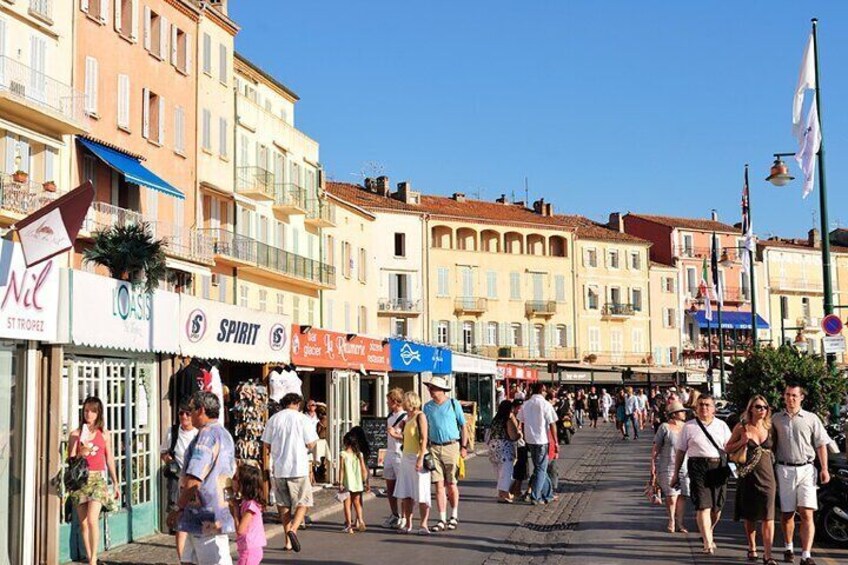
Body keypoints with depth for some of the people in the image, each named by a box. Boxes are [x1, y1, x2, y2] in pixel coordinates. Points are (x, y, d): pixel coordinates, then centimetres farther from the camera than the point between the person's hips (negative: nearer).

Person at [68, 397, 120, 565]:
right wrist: (81, 454, -17)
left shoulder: (104, 434, 8)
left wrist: (116, 483, 15)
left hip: (97, 478, -1)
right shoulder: (75, 434, 5)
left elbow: (109, 459, 13)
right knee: (83, 523, 2)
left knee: (92, 520, -16)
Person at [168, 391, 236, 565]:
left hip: (205, 519, -10)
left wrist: (179, 508, -13)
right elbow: (231, 474, 24)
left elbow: (194, 479, -22)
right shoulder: (225, 435, 17)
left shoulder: (206, 435, -16)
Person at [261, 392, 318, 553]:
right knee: (302, 502, 7)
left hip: (278, 467, 3)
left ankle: (288, 540, 15)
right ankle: (293, 529, -17)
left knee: (284, 504, 13)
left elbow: (266, 444, 6)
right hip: (298, 467, -3)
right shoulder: (302, 419, -5)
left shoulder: (273, 419, 3)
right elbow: (310, 444, -7)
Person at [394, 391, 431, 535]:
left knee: (421, 493, -5)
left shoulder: (420, 416, -9)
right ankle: (408, 524, 11)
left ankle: (424, 525, -2)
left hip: (417, 457, -8)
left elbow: (424, 439, -16)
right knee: (405, 493, 6)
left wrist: (421, 458, -21)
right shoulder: (407, 417, 16)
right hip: (406, 457, 8)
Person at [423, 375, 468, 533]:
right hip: (434, 448, 3)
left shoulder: (453, 404, 0)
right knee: (439, 484, 0)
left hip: (451, 446, -3)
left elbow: (463, 426, 4)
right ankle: (442, 519, 4)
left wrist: (464, 447, -1)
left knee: (451, 484, 3)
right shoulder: (428, 407, 9)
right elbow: (426, 429, 13)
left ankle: (454, 516, 19)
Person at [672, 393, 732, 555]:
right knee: (703, 506, -11)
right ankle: (708, 543, -8)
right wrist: (676, 473, 8)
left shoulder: (721, 426, 12)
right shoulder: (689, 426, 7)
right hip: (698, 468, -3)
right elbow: (681, 451, 9)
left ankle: (707, 533, 35)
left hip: (718, 467, 3)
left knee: (717, 507, 9)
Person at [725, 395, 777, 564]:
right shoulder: (741, 428, 1)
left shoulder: (769, 428, 6)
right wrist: (742, 442, -11)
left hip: (767, 476, 1)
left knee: (768, 516, -8)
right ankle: (752, 548, 28)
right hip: (748, 476, 0)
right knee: (750, 515, 11)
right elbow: (727, 449, 5)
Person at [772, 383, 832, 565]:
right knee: (787, 513, 10)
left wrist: (824, 469, -2)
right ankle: (788, 548, 29)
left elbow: (821, 445, 5)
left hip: (806, 469, -2)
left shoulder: (811, 419, 4)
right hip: (784, 470, 2)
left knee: (806, 514, -10)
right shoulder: (776, 419, 8)